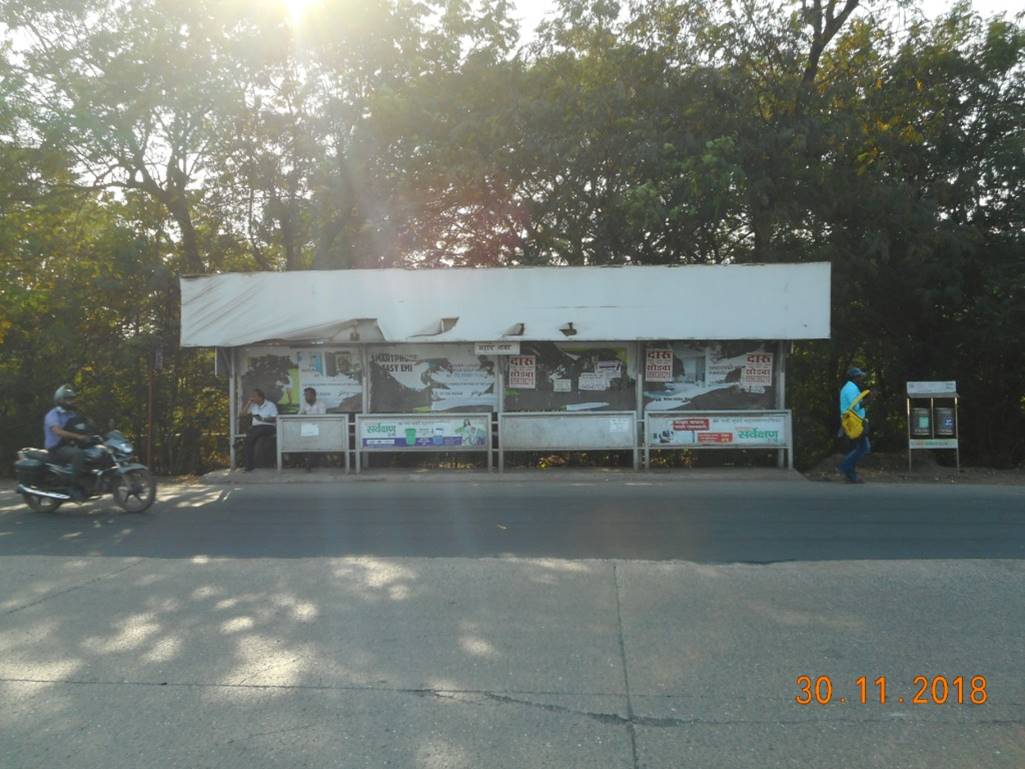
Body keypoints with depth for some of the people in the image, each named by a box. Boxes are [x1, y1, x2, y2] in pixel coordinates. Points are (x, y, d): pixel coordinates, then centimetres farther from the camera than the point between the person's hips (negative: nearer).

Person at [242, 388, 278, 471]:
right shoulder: (253, 405, 18)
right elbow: (243, 412, 11)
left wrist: (263, 419, -19)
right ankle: (249, 464, -29)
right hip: (256, 427, 4)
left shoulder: (270, 405, 2)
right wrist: (249, 401, 5)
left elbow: (274, 419, -6)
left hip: (268, 427, -4)